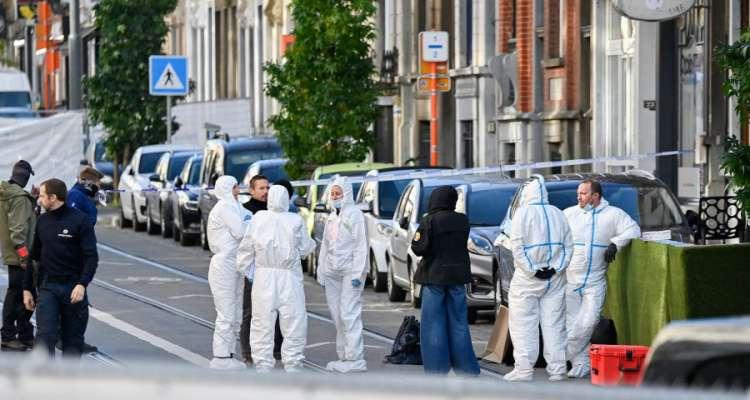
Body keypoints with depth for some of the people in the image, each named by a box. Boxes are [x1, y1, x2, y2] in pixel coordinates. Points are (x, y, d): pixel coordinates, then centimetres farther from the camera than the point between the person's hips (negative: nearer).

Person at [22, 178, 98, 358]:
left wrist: (82, 284, -24)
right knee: (45, 336, -11)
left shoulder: (80, 220, -5)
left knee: (73, 339, 5)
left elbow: (91, 257, -11)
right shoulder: (42, 221, 9)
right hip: (48, 288, 3)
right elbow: (34, 257, 17)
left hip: (74, 289, -3)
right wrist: (27, 288, 13)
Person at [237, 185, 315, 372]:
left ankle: (263, 365, 8)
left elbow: (246, 248, 2)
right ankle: (292, 365, 5)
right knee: (293, 322, 6)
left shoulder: (258, 219, -3)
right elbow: (306, 248, 3)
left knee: (263, 322, 8)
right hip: (289, 278, -2)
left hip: (263, 275, 2)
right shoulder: (295, 221, -7)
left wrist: (244, 268, 15)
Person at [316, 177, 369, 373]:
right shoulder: (331, 218, 18)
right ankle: (343, 356, 13)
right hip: (332, 272, 8)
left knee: (349, 314, -13)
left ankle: (355, 358, -14)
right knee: (337, 316, 7)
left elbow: (361, 245, -10)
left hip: (349, 270, -8)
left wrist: (358, 273, -17)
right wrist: (321, 272, 15)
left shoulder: (355, 215, -5)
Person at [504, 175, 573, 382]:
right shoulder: (558, 214, 10)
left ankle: (524, 369, -5)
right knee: (554, 324, 6)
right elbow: (568, 246, 8)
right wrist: (556, 268, 0)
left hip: (527, 279, -5)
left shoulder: (523, 213, -6)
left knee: (523, 325, -1)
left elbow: (517, 247, -13)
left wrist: (532, 270, -12)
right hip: (555, 279, 5)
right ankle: (557, 369, 4)